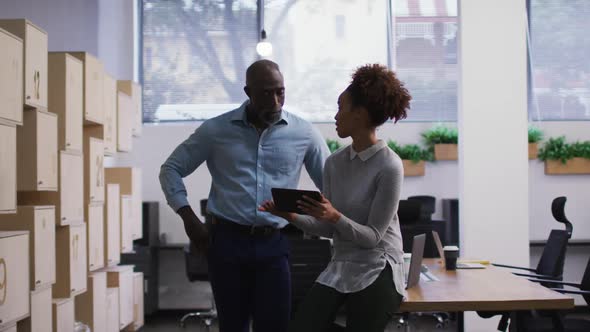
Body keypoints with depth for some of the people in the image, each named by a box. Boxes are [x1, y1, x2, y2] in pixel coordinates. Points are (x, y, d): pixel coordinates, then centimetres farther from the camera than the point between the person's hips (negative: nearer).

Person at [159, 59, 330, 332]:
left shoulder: (304, 134, 2)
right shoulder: (216, 130, 1)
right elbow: (171, 169, 8)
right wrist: (189, 218, -4)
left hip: (273, 245, 0)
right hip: (227, 241, 0)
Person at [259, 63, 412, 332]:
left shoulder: (389, 166, -13)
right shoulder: (334, 163, 5)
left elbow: (373, 236, -13)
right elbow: (328, 229, 7)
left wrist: (335, 217, -27)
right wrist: (293, 218, -9)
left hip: (378, 273, -5)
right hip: (338, 269, 5)